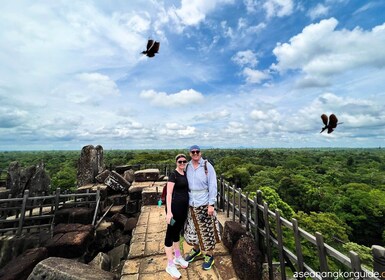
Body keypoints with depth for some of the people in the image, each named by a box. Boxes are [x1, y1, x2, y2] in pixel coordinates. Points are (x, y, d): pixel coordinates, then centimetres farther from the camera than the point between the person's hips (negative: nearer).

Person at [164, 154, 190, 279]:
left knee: (177, 231, 22)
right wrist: (169, 211, -21)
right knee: (170, 233, 6)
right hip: (174, 206, -8)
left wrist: (188, 206, 17)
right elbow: (169, 194, -17)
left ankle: (178, 257, 39)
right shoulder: (173, 174, -14)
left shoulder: (185, 174, 8)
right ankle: (170, 265, 21)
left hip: (184, 206, 8)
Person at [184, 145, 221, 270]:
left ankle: (209, 255, 32)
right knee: (193, 227, 20)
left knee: (207, 229, 10)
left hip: (204, 203, -4)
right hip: (191, 203, 4)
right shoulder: (187, 167, 1)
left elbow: (212, 186, -12)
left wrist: (211, 204, -14)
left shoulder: (207, 166, -12)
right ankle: (196, 249, 45)